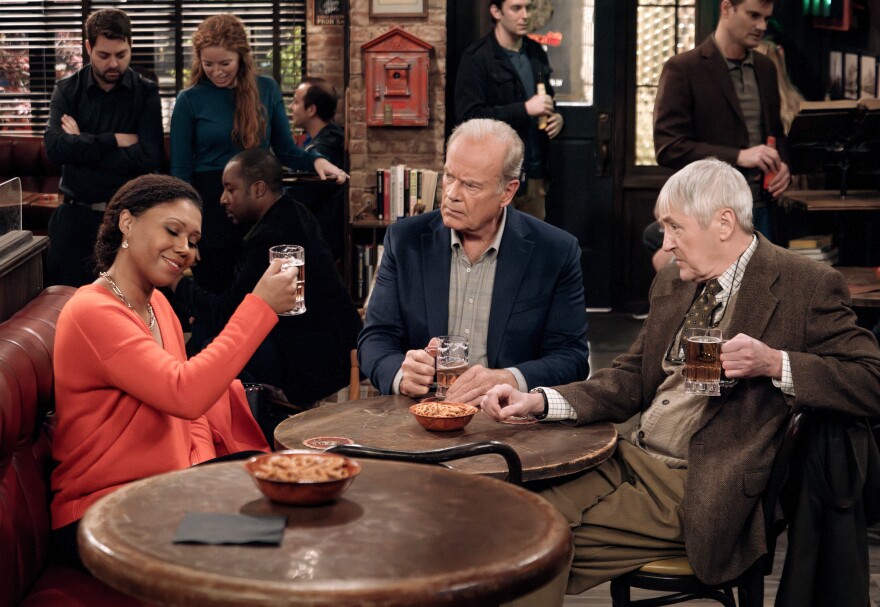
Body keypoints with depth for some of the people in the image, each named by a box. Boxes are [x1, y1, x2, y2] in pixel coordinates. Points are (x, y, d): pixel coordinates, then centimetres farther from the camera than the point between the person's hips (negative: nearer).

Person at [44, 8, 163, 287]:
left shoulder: (146, 92, 0)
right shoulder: (67, 91, 3)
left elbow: (150, 157, -14)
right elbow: (54, 148, -14)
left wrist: (83, 146, -11)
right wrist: (115, 141, -15)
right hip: (76, 216, 1)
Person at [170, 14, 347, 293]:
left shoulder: (266, 89, 2)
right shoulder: (190, 100, -4)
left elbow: (286, 150, 8)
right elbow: (180, 171, -2)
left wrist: (315, 160, -14)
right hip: (211, 210, -2)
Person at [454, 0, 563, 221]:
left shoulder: (536, 53, 12)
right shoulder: (477, 58, -9)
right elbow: (468, 116, -17)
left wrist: (555, 117, 1)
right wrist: (525, 109, -21)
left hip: (535, 174, 6)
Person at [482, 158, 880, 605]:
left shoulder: (806, 286, -7)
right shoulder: (671, 283, 14)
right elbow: (631, 379, 14)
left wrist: (774, 364, -24)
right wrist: (538, 401, -2)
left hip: (696, 492, -7)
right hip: (630, 461, 7)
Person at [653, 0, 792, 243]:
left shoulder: (765, 67, 13)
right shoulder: (682, 69, -8)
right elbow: (668, 148, -14)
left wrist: (782, 165, 1)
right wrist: (738, 156, -21)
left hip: (761, 211, 6)